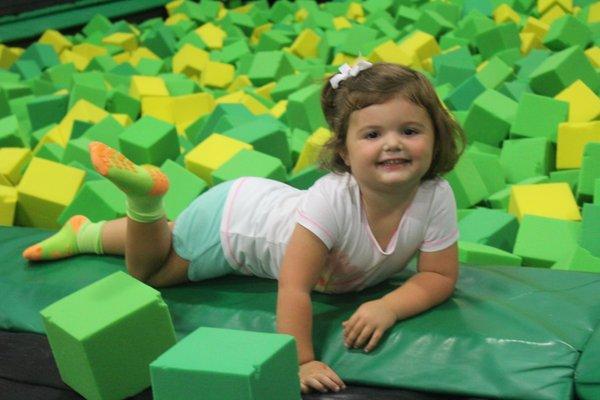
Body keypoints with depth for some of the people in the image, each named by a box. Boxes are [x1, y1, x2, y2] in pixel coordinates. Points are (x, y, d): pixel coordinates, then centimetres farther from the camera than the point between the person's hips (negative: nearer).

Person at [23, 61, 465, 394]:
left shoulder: (436, 198, -31)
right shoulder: (331, 198, -45)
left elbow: (440, 276, -23)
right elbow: (293, 287, -42)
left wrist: (388, 306, -39)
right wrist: (301, 360, -44)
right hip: (236, 216, -6)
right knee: (147, 269, 17)